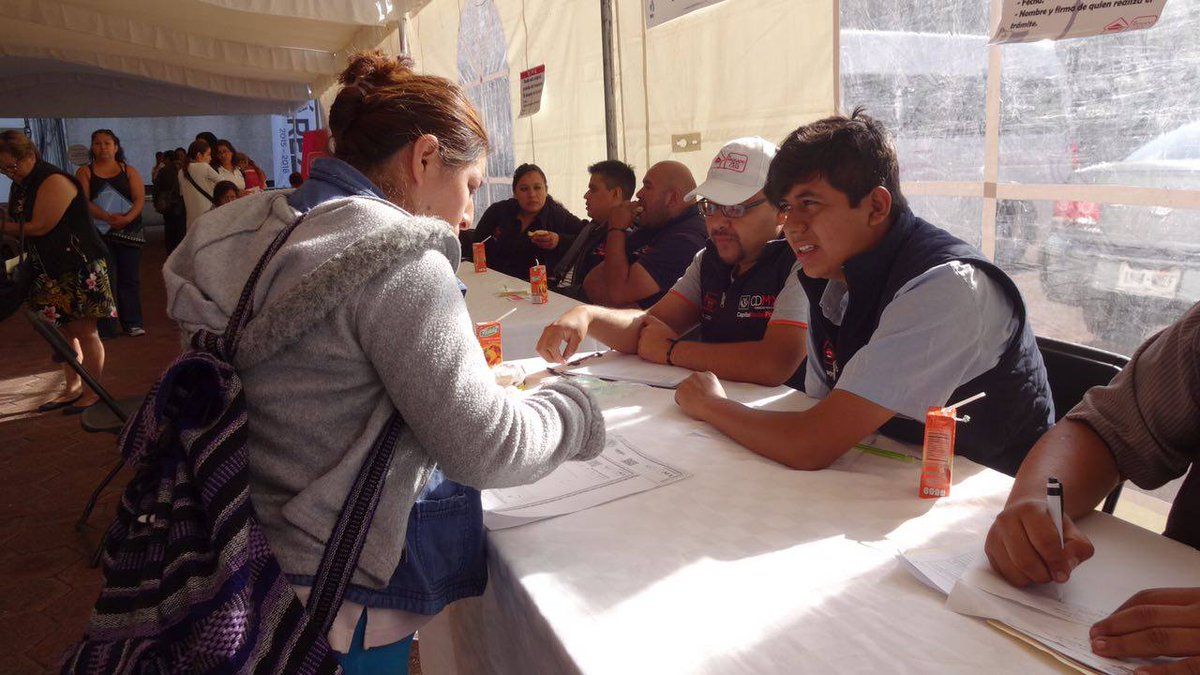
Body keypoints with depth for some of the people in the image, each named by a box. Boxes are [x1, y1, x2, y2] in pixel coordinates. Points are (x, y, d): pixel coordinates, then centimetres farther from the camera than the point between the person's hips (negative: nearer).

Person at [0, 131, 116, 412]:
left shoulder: (54, 182, -16)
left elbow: (40, 227, -20)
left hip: (79, 267, -9)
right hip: (48, 271, 9)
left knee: (84, 332, -3)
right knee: (64, 331, 13)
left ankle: (92, 392, 6)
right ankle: (72, 388, 23)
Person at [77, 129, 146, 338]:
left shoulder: (129, 171, 10)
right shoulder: (85, 173, 8)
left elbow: (140, 199, -1)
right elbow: (83, 201, -5)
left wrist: (127, 218, -19)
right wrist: (107, 217, -22)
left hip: (129, 231, 1)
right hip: (99, 232, -1)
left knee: (130, 279, 2)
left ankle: (132, 323, 6)